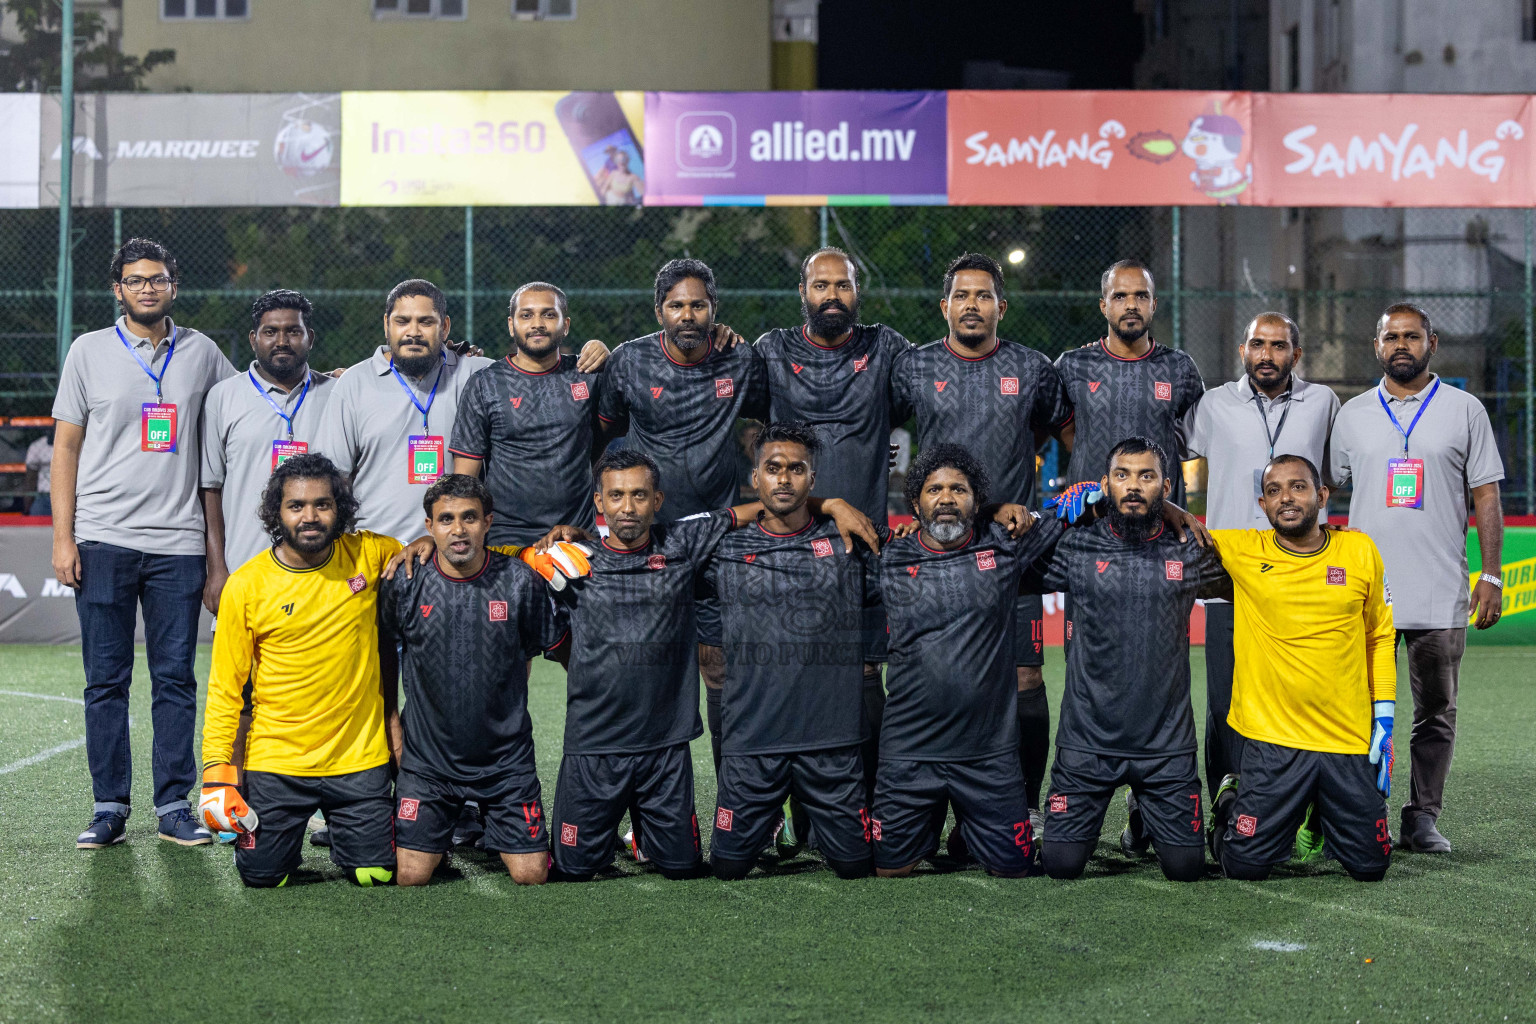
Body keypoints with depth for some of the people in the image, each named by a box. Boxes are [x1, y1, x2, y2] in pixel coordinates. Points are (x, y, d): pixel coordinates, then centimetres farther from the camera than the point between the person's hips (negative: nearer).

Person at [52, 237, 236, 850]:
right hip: (103, 540, -1)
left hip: (178, 543, 1)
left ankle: (174, 807, 9)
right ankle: (109, 809, 8)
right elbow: (66, 447, 6)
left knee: (176, 678, 2)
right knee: (106, 680, 1)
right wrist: (63, 538, -2)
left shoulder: (200, 352, 11)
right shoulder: (90, 351, 6)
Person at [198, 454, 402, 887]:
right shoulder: (246, 585, -7)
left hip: (359, 756, 1)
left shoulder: (369, 555, -3)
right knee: (262, 876, -2)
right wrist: (216, 766, -9)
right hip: (276, 759, -1)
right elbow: (225, 687, -2)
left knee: (374, 874, -2)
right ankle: (287, 832, 32)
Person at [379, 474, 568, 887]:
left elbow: (558, 647, 7)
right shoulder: (405, 584, -7)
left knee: (531, 875, -2)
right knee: (411, 877, -7)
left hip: (506, 758, 0)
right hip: (427, 758, 0)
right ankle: (444, 832, 27)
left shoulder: (520, 581, -7)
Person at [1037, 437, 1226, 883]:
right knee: (1061, 864, -4)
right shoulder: (1076, 549, -1)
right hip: (1087, 741, -1)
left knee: (1186, 868, 3)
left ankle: (1143, 811, 35)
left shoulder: (1189, 554, 2)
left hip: (1167, 743, 1)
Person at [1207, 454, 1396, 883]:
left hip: (1350, 741, 2)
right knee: (1246, 865, -5)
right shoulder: (1243, 551, -2)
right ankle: (1229, 804, 28)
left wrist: (1384, 719, 7)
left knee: (1370, 866, 2)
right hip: (1272, 739, -2)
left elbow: (1379, 637, 12)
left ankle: (1322, 817, 34)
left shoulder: (1360, 551, 4)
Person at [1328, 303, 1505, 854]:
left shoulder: (1464, 409, 6)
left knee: (1436, 714, 4)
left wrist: (1491, 575, -3)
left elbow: (1485, 496, 5)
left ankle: (1422, 817, 12)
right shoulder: (1353, 414, 10)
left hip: (1441, 596, -1)